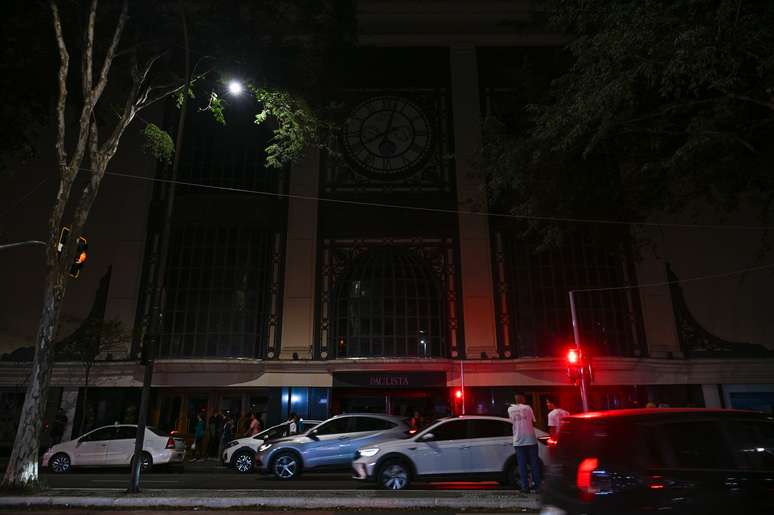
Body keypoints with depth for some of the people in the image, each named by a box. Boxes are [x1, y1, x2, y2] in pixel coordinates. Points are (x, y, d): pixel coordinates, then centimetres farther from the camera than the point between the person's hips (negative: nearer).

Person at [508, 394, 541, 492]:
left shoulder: (510, 409, 3)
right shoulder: (527, 407, -1)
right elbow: (533, 421, 8)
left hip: (518, 441, 1)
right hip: (531, 439, -1)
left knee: (522, 464, 3)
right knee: (534, 463, 9)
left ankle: (525, 486, 1)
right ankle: (537, 484, 11)